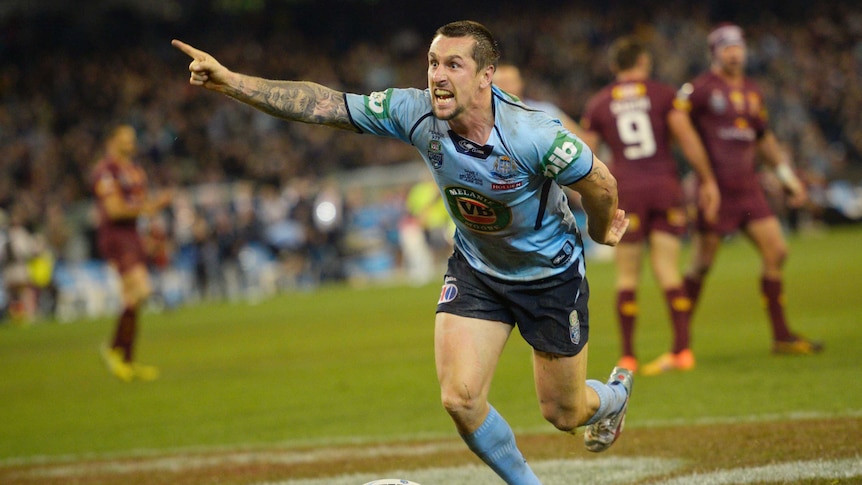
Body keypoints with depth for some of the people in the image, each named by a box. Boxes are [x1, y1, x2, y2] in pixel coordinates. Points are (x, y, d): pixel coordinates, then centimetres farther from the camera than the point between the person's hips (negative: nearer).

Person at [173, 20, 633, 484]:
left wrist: (600, 232, 4)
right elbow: (321, 104, -22)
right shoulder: (414, 112, -22)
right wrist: (228, 80, -31)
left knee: (563, 414, 11)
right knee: (459, 398, -15)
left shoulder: (532, 134, -33)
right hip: (476, 268, 3)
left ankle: (614, 395, 50)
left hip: (552, 274, -3)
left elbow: (601, 184, -17)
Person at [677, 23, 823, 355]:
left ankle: (782, 336, 7)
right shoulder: (701, 88, -7)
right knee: (701, 265, -2)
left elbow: (764, 140, 26)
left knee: (776, 252, -1)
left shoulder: (752, 92, 15)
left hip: (748, 188, 6)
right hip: (716, 190, -6)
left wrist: (788, 177, 21)